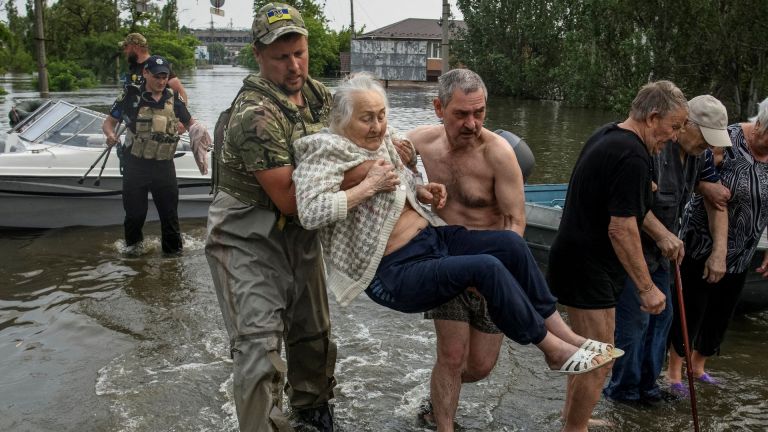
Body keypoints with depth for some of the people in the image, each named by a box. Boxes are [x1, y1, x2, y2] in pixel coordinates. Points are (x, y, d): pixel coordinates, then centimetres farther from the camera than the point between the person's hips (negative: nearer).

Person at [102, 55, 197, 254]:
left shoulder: (173, 99, 2)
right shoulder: (130, 97, -6)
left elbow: (190, 122, 14)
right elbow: (109, 122, 2)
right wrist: (111, 134, -20)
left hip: (164, 166, 2)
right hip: (135, 165, -1)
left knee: (169, 210, 6)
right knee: (135, 211, 11)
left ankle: (173, 249, 20)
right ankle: (133, 242, 38)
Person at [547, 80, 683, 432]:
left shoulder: (606, 135, 10)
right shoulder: (633, 156, -21)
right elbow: (621, 229, -24)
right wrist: (646, 287, -18)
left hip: (575, 261, 11)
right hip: (589, 270, -11)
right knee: (598, 363, 0)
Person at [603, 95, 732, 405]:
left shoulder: (697, 157, 6)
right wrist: (662, 234, -27)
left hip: (660, 251, 9)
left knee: (661, 316, 14)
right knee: (634, 320, -3)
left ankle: (646, 385, 29)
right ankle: (624, 390, 15)